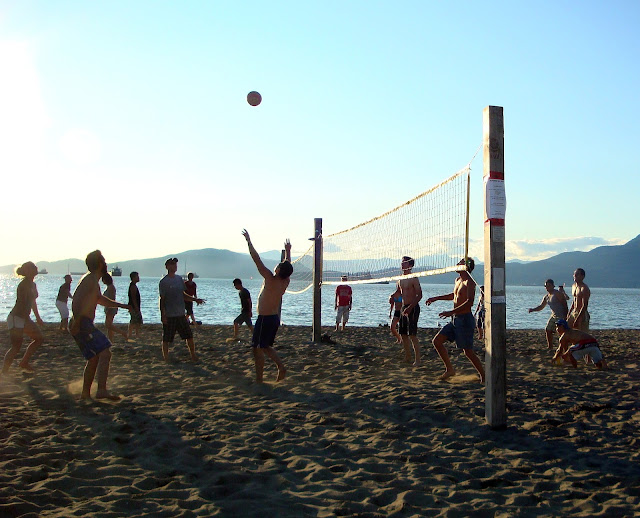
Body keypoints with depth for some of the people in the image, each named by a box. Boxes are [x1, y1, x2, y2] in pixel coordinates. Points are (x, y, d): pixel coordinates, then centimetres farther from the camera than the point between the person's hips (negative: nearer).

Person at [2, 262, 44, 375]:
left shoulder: (32, 285, 12)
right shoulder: (24, 285, -18)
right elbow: (22, 305, -24)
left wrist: (38, 318, 32)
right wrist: (28, 323, -27)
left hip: (24, 318, 10)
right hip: (16, 318, -10)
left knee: (39, 338, 13)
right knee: (16, 347, -11)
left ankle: (24, 363, 19)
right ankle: (4, 371, -5)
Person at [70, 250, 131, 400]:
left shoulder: (94, 281, 23)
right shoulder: (90, 279, -9)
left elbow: (101, 300, 38)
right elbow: (77, 298, -23)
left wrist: (123, 306, 40)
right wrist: (76, 321, -30)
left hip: (84, 325, 10)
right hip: (82, 325, -10)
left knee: (94, 359, 16)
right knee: (105, 353, -16)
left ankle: (85, 393, 21)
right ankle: (102, 390, -24)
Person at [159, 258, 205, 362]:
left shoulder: (179, 279, 11)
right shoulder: (164, 282, -8)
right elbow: (162, 299, -8)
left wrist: (195, 299, 8)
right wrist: (162, 315, -13)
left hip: (181, 314, 6)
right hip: (169, 315, -6)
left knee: (189, 336, 8)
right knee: (166, 339, 2)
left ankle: (193, 356, 21)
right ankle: (166, 359, 14)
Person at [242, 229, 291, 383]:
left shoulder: (270, 279, -18)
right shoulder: (286, 282, 0)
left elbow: (257, 260, -17)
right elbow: (288, 265, 20)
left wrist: (249, 241, -11)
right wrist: (288, 251, 35)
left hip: (265, 319, -8)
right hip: (275, 318, 8)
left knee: (257, 349, 0)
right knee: (266, 347, 21)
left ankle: (258, 379, 1)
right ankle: (281, 367, 8)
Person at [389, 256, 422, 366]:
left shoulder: (413, 279, -13)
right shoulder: (400, 279, 11)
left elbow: (419, 295, -17)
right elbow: (398, 292, 23)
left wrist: (410, 307, -25)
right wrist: (392, 296, 0)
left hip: (413, 308, -8)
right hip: (403, 307, 8)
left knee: (412, 335, -12)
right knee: (403, 334, 11)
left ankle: (417, 360, -8)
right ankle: (407, 357, 23)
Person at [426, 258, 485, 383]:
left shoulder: (469, 282, -15)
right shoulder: (458, 280, 14)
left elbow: (470, 302, -28)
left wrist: (451, 312, -32)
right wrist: (436, 298, 34)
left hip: (465, 319, -9)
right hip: (455, 320, 9)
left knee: (468, 352, -6)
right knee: (437, 341, 6)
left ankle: (483, 376, 7)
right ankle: (449, 369, 15)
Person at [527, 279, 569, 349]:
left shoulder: (558, 293, -14)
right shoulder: (546, 297, 11)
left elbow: (564, 304, -16)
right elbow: (541, 306, 18)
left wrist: (566, 316, -22)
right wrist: (533, 309, 0)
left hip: (562, 316, -9)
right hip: (554, 315, 9)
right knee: (548, 330, 8)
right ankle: (550, 346, 18)